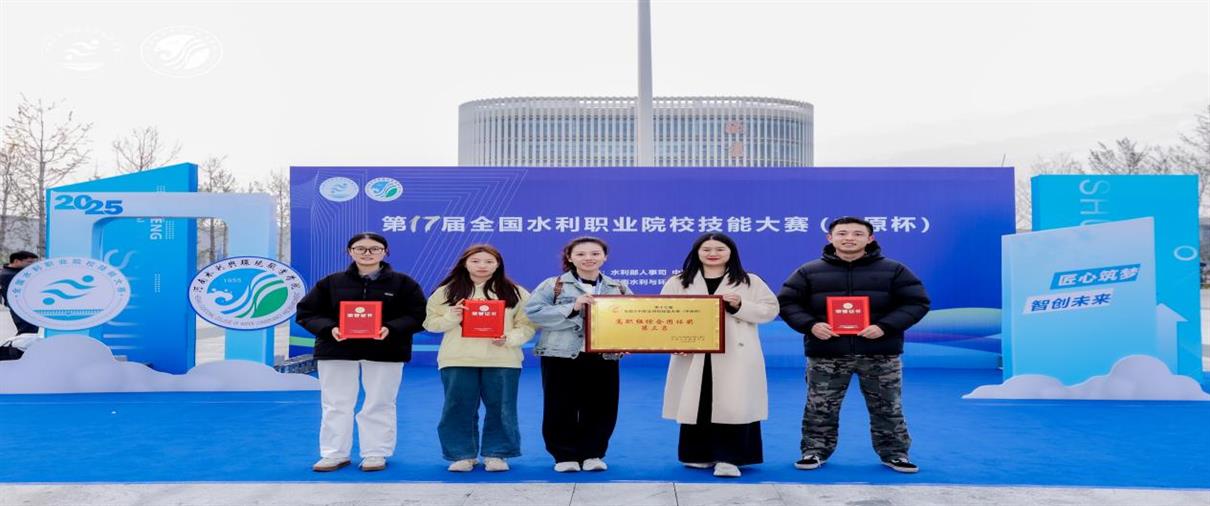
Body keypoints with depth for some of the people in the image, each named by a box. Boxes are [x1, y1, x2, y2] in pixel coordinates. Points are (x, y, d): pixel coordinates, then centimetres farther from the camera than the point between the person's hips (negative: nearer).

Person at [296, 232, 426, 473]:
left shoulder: (402, 283, 1)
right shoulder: (331, 282, 5)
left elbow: (418, 315, -4)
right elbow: (306, 312, 4)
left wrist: (390, 329, -21)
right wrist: (329, 328, -15)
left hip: (385, 352, -1)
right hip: (337, 351, 2)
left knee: (379, 405, 5)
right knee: (336, 405, 6)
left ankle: (376, 454, 17)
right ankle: (334, 454, 18)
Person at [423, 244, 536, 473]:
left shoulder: (514, 293, 6)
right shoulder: (447, 291, 8)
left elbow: (527, 325, 3)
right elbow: (430, 323, 7)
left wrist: (509, 339, -15)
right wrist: (451, 317, -12)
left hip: (502, 360, 0)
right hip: (457, 360, 0)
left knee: (501, 408, 4)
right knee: (458, 409, 4)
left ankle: (496, 453, 18)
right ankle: (462, 454, 17)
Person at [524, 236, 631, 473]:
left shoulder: (619, 289, 10)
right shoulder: (553, 285, -1)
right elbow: (533, 312, -11)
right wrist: (572, 308, -18)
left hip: (604, 357, 3)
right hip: (561, 356, -2)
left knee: (601, 409, 7)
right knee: (561, 408, 3)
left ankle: (592, 453, 23)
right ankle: (565, 455, 18)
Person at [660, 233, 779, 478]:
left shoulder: (750, 282, 8)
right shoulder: (678, 283, 10)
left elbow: (770, 310, 5)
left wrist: (740, 306, -11)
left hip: (736, 355, -1)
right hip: (693, 355, 2)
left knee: (733, 406, -8)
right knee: (695, 405, 6)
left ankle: (728, 458, -1)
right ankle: (699, 455, 22)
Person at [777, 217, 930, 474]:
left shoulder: (894, 270, 4)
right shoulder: (809, 271, 5)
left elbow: (917, 302, 1)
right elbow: (787, 302, 5)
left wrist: (885, 326, -14)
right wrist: (810, 325, -13)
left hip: (881, 355, 0)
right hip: (826, 355, 0)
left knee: (888, 409, 9)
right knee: (819, 408, 5)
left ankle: (894, 453, 22)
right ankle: (814, 451, 18)